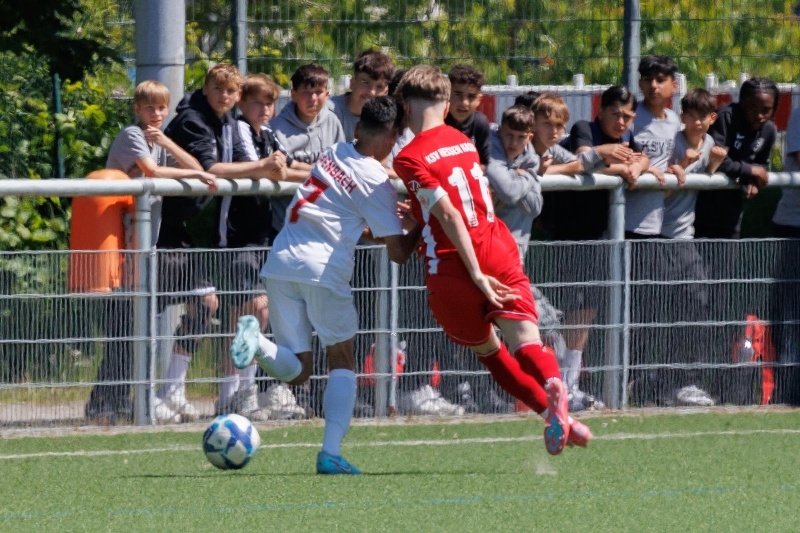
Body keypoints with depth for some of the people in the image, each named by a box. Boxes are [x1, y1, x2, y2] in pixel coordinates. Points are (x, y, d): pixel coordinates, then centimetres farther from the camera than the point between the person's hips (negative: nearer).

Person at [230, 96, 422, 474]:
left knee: (296, 370, 11)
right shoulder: (377, 183, -3)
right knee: (342, 360, 14)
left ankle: (256, 340, -20)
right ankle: (331, 453, 0)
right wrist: (420, 226, 16)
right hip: (323, 268, -5)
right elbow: (398, 251, -1)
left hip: (280, 262, 5)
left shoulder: (334, 153, 15)